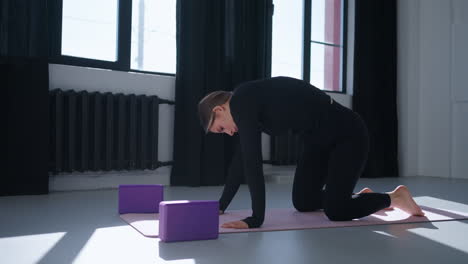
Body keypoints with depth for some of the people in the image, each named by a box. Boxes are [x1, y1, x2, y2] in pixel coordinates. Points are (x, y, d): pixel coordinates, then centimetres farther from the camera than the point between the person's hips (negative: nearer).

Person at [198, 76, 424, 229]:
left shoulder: (241, 101, -22)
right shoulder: (249, 105, 6)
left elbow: (253, 161, -29)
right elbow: (241, 159, 11)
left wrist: (256, 218, -27)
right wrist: (221, 205, 13)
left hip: (348, 134, -9)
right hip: (319, 140, 9)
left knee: (335, 211, -11)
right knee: (303, 203, 11)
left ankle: (394, 197, 13)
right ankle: (361, 196, 31)